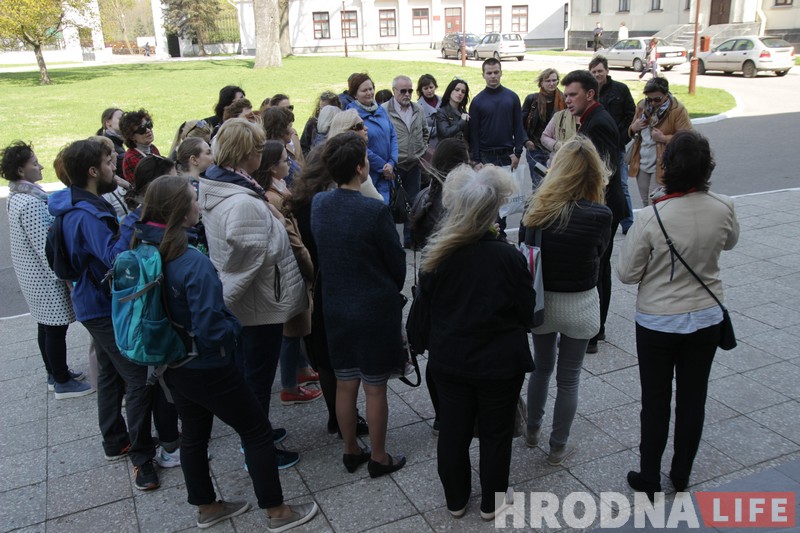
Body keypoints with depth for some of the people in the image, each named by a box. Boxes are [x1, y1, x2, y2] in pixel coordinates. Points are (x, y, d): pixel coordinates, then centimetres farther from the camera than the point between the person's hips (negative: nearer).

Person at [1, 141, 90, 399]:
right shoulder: (31, 203, -24)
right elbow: (44, 246, -24)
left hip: (31, 272, 10)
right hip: (45, 276, -10)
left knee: (46, 325, 19)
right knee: (56, 328, 1)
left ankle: (55, 373, 33)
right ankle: (62, 383, 13)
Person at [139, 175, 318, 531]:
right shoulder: (194, 262, -30)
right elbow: (211, 331, -30)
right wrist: (234, 323, -11)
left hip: (172, 366, 8)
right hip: (207, 369, -8)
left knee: (194, 434, 23)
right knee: (257, 432, 9)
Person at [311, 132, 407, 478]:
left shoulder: (318, 204, -5)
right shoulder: (374, 211, -22)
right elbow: (397, 260, -10)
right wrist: (392, 291, 10)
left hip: (335, 308, 6)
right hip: (375, 309, -5)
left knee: (345, 384, 17)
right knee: (375, 388, 9)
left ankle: (351, 451, 33)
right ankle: (378, 458, 24)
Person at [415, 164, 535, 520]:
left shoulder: (437, 254, -12)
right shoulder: (508, 257, -21)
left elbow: (425, 305, 1)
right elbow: (526, 311, -9)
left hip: (448, 360, 3)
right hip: (500, 363, -3)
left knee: (453, 431, 17)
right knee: (495, 434, 16)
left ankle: (455, 500, 34)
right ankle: (491, 504, 32)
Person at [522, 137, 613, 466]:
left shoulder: (536, 209, -12)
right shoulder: (599, 215, -19)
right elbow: (599, 252, -2)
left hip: (540, 300, 3)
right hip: (579, 305, -2)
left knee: (541, 367, 25)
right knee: (568, 378, 15)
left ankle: (532, 432, 43)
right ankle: (558, 448, 30)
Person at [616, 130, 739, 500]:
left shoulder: (650, 219, -26)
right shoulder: (723, 209, -14)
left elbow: (627, 273, -15)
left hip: (657, 323, -3)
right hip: (706, 319, 3)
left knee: (656, 401, 12)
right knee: (693, 399, 18)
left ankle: (649, 480, 27)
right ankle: (681, 476, 35)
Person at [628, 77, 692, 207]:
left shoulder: (678, 110, -12)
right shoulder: (642, 106, 5)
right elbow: (630, 132, 16)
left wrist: (664, 138, -25)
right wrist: (633, 128, -7)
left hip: (662, 166, -6)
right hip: (642, 164, 6)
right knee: (646, 204, 15)